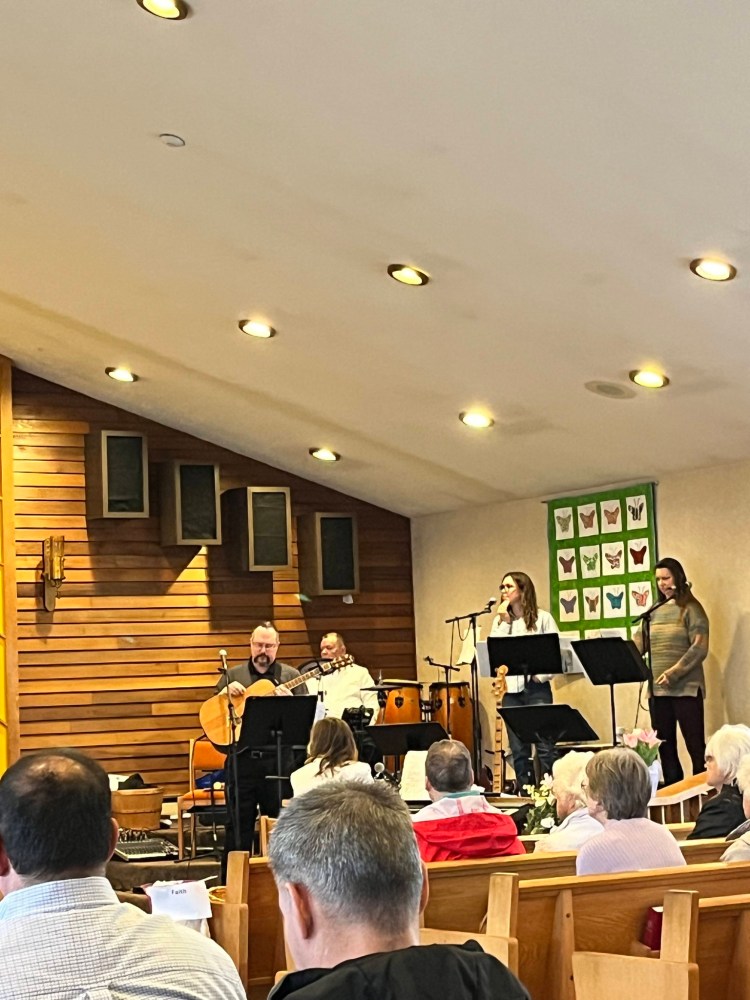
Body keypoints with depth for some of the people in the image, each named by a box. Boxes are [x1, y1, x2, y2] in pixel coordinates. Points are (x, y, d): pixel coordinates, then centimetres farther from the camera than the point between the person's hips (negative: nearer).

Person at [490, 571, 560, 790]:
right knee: (518, 749, 5)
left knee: (545, 746, -7)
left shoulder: (542, 618, 2)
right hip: (510, 689, 4)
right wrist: (504, 622, -4)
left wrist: (542, 674, -13)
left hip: (536, 687, -3)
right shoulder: (500, 621, 13)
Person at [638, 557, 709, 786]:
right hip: (657, 690, 6)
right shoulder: (654, 612, 13)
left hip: (686, 688, -6)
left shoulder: (691, 609, -3)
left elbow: (699, 649, -12)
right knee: (665, 746, 9)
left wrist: (673, 673, -20)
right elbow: (637, 644, 9)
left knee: (695, 745, -3)